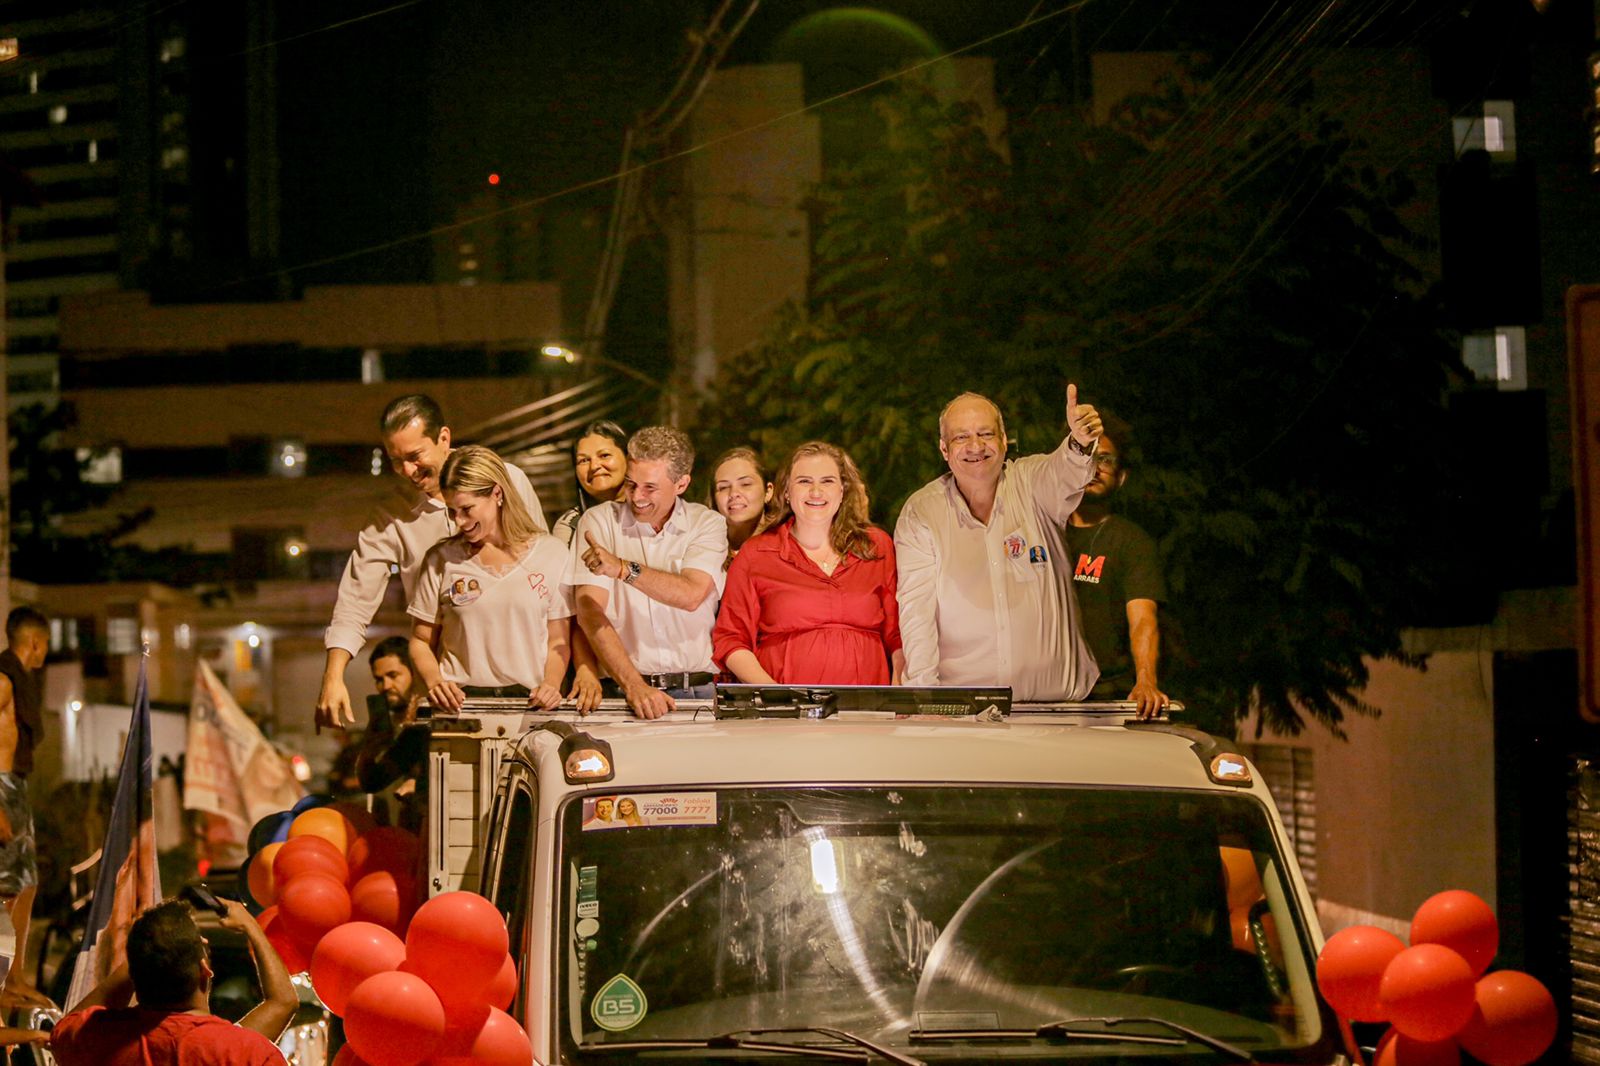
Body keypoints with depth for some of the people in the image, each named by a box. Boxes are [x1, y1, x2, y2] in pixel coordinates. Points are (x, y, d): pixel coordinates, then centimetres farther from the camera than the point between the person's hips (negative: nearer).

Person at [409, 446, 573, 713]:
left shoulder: (552, 553, 8)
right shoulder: (441, 559, 9)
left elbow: (558, 640, 11)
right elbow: (421, 642, 15)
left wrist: (551, 685, -8)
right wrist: (434, 683, -6)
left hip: (528, 701, 0)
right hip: (459, 700, 0)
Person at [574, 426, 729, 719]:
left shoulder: (708, 524, 7)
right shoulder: (599, 522, 5)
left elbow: (692, 595, -10)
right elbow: (590, 612, -5)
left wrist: (624, 569, -22)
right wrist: (634, 686, -16)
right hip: (621, 692, -1)